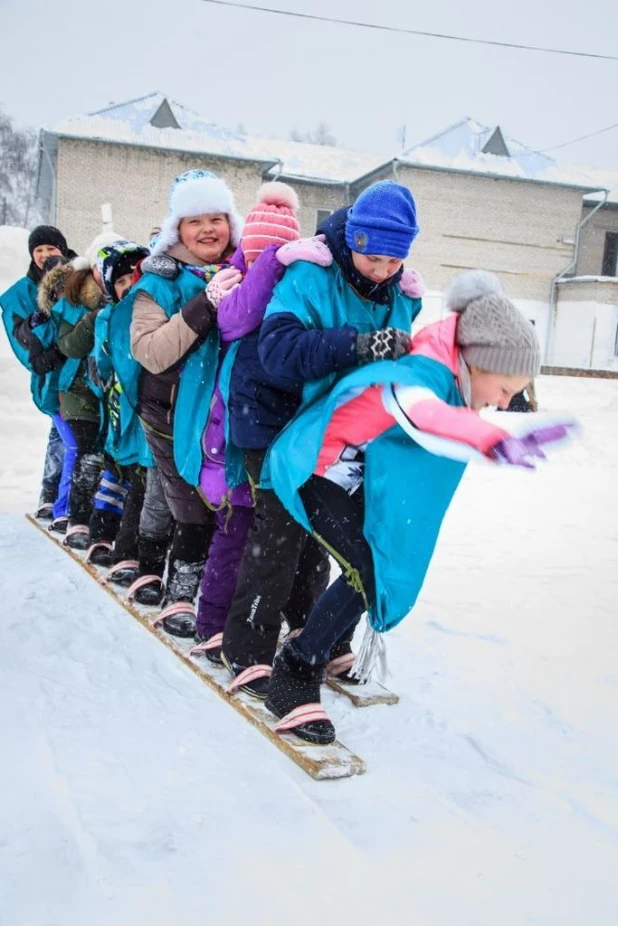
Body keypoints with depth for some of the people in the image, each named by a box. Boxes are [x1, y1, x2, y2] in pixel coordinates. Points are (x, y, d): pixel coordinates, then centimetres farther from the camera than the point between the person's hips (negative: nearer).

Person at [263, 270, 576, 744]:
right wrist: (497, 442, -70)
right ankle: (297, 674, 0)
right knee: (370, 575, -15)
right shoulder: (425, 374, -34)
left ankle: (318, 650, 33)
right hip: (315, 468, -9)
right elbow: (422, 415, -57)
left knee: (376, 570, 14)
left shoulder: (450, 371, -7)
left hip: (351, 471, 10)